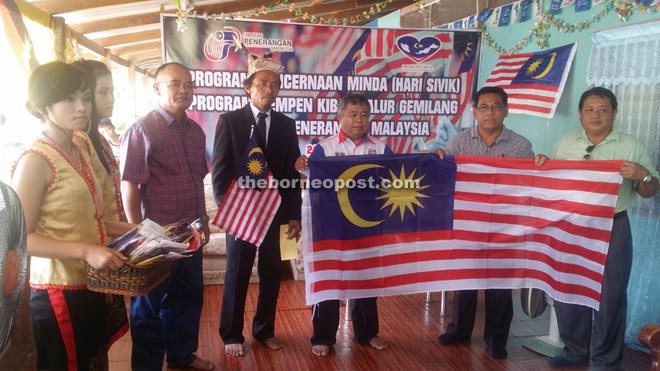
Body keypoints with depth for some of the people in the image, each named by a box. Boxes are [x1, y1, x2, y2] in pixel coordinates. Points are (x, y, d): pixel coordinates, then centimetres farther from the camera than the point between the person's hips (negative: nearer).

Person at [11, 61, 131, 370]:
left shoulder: (82, 153, 9)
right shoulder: (35, 161, -17)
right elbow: (20, 237, -21)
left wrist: (128, 229, 6)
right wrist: (86, 251, -29)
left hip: (90, 285, 8)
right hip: (58, 291, -8)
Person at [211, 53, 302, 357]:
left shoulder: (286, 125, 7)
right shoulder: (229, 120, -3)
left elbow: (292, 173, 6)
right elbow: (219, 171, -5)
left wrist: (294, 215, 2)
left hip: (274, 212, 3)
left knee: (271, 275, 10)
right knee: (237, 277, 8)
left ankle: (264, 330, 29)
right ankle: (232, 335, 25)